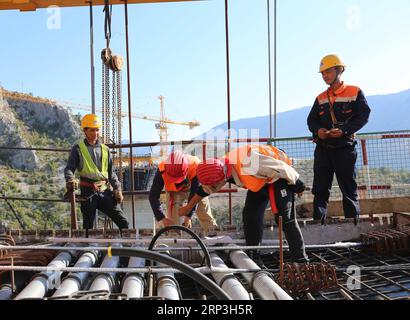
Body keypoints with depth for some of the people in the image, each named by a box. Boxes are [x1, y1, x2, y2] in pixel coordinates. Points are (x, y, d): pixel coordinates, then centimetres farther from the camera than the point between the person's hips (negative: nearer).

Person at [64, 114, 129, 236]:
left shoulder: (105, 149, 13)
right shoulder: (78, 148, 4)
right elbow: (69, 168, -3)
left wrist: (117, 189, 3)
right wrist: (71, 180, -25)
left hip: (105, 191, 3)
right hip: (88, 193, -2)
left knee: (123, 222, -5)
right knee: (88, 226, 5)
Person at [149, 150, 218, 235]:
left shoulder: (195, 168, -41)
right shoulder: (162, 170, -38)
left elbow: (195, 194, -31)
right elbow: (153, 196, -34)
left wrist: (188, 216, -32)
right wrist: (162, 218, -39)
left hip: (194, 189, 0)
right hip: (174, 190, 0)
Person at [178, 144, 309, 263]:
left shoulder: (247, 164, -40)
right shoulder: (222, 168, -13)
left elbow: (282, 168, -28)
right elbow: (205, 189, 7)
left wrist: (297, 185, -14)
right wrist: (188, 207, 16)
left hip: (278, 175, -8)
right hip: (260, 180, 8)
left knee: (284, 216, -15)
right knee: (250, 215, 2)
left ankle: (301, 260, -9)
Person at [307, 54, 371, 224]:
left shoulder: (355, 92, 1)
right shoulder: (320, 98, 15)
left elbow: (363, 116, -7)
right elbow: (311, 120, 12)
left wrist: (344, 130, -20)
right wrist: (318, 130, -11)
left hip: (345, 147, -4)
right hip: (322, 148, 4)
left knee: (348, 187, 3)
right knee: (320, 188, 3)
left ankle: (353, 221, 12)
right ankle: (318, 221, 9)